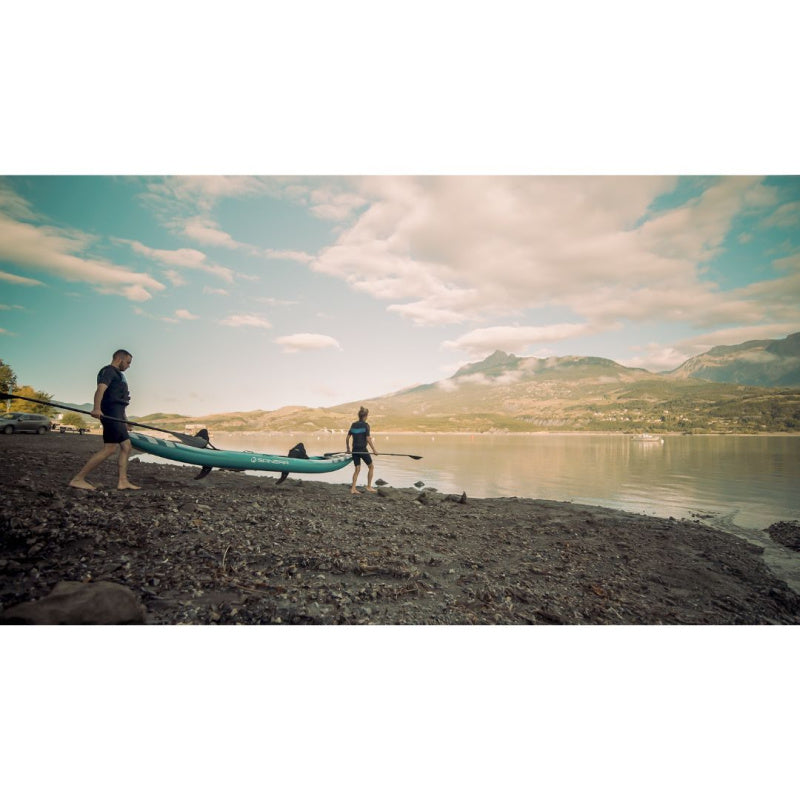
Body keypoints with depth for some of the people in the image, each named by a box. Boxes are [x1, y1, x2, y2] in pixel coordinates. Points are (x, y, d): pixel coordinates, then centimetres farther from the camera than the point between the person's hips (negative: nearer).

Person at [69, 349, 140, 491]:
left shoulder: (117, 374, 27)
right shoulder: (109, 370, -4)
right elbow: (101, 389, -22)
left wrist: (125, 420, 33)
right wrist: (97, 408, -38)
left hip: (116, 416, 11)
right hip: (110, 414, -11)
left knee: (126, 446, 8)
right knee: (109, 449, -15)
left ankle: (123, 481, 8)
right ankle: (78, 479, -12)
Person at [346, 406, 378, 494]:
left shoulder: (353, 425, 6)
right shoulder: (365, 425, -10)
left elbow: (347, 438, 8)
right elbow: (368, 439, -16)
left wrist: (348, 449, 19)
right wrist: (374, 450, -10)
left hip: (355, 450, 5)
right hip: (362, 450, -5)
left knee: (357, 469, 12)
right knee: (371, 467, 13)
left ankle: (353, 489, 7)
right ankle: (369, 486, 14)